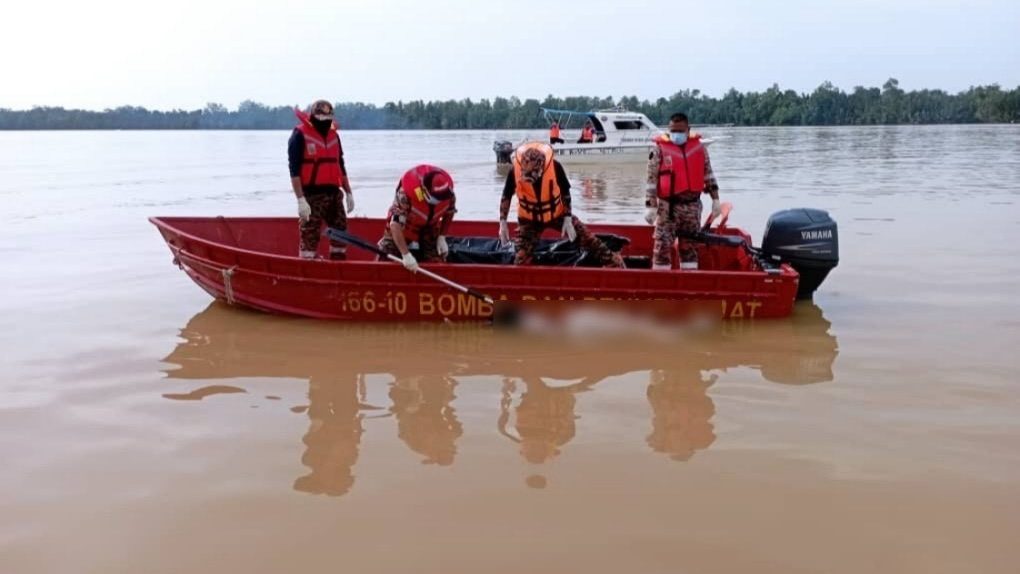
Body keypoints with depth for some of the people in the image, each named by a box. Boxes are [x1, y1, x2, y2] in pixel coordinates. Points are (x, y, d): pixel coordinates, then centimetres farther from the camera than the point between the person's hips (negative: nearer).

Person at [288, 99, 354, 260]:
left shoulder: (333, 135, 13)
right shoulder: (300, 135, -8)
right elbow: (294, 170, -13)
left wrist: (348, 193, 16)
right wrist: (301, 199, -20)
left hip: (333, 193, 7)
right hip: (312, 195, -7)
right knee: (310, 236, -6)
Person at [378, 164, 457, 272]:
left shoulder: (448, 194, -28)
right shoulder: (405, 194, -43)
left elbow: (449, 213, -3)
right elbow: (396, 225, -45)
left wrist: (442, 237, -9)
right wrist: (406, 255, -51)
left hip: (429, 226, 3)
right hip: (404, 225, -3)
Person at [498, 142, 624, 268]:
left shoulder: (555, 167, -26)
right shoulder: (515, 172, -25)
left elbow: (565, 193, -9)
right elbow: (506, 196, -7)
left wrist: (567, 219, -12)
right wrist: (503, 223, -11)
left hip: (557, 214, 0)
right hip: (529, 220, 0)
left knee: (586, 237, -3)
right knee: (522, 257, -12)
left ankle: (614, 263, 11)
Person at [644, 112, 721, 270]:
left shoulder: (699, 147, 5)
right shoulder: (659, 149, -6)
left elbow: (708, 174, 12)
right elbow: (651, 179, -7)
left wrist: (715, 199, 8)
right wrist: (650, 207, -11)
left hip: (692, 205, 4)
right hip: (668, 206, -3)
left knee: (689, 245, 12)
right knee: (663, 244, -5)